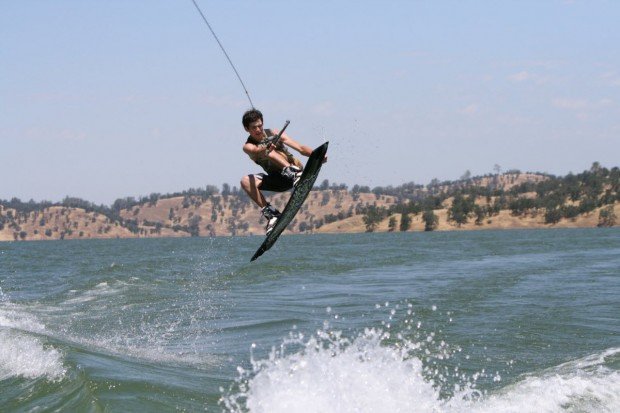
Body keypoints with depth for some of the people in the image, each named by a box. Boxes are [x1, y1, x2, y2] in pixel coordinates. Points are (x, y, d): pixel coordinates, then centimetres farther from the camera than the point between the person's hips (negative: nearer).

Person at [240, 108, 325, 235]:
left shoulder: (273, 134, 0)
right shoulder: (248, 146, -2)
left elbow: (300, 148, -6)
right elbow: (255, 150, -30)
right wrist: (265, 148, -54)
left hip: (293, 167, -2)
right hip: (278, 179, 2)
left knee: (269, 152, -26)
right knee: (246, 181, -19)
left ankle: (294, 173, -52)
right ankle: (270, 213, -21)